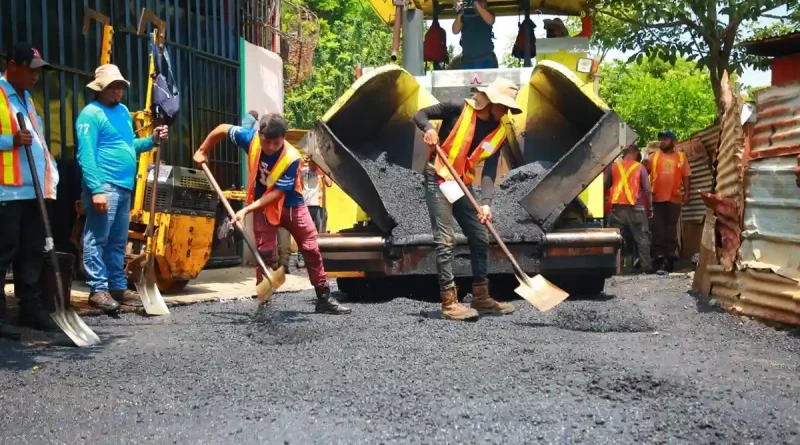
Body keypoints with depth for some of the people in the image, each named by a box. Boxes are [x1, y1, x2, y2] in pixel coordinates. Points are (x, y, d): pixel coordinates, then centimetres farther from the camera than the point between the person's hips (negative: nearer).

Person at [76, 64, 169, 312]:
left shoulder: (123, 111, 18)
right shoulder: (91, 114, -8)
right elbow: (86, 155, -16)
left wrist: (151, 141, 6)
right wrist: (96, 189, -24)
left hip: (124, 187, 9)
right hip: (104, 186, -9)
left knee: (118, 242, 14)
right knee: (98, 239, -6)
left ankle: (118, 286, 21)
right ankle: (98, 289, -4)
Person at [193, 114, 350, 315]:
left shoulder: (292, 158, -29)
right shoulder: (251, 138, -21)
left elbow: (276, 193, -27)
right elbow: (223, 129, -4)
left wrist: (246, 210, -32)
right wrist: (202, 151, 5)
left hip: (291, 204, -1)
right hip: (263, 206, 2)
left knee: (311, 249, 1)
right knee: (265, 252, -2)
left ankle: (324, 298, 11)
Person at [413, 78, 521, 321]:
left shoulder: (498, 133, 1)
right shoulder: (459, 108, -12)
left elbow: (489, 171, -7)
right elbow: (420, 114, -6)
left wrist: (486, 202, -22)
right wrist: (429, 129, -28)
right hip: (438, 178, -7)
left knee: (480, 238, 8)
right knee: (445, 240, -11)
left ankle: (481, 297, 20)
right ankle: (449, 302, -6)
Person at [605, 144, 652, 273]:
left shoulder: (614, 166, 9)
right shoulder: (640, 167, 3)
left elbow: (606, 185, 11)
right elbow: (647, 189, 0)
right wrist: (650, 208, 6)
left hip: (617, 207, 2)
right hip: (635, 208, -2)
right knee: (642, 239, 5)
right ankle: (646, 267, 1)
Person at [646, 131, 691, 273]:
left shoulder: (681, 157, 8)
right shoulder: (654, 156, 9)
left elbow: (686, 176, 8)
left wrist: (686, 193, -2)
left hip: (674, 198, 0)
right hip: (657, 198, 0)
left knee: (671, 228, 6)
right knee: (658, 228, -1)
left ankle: (670, 257, 11)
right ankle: (659, 257, -1)